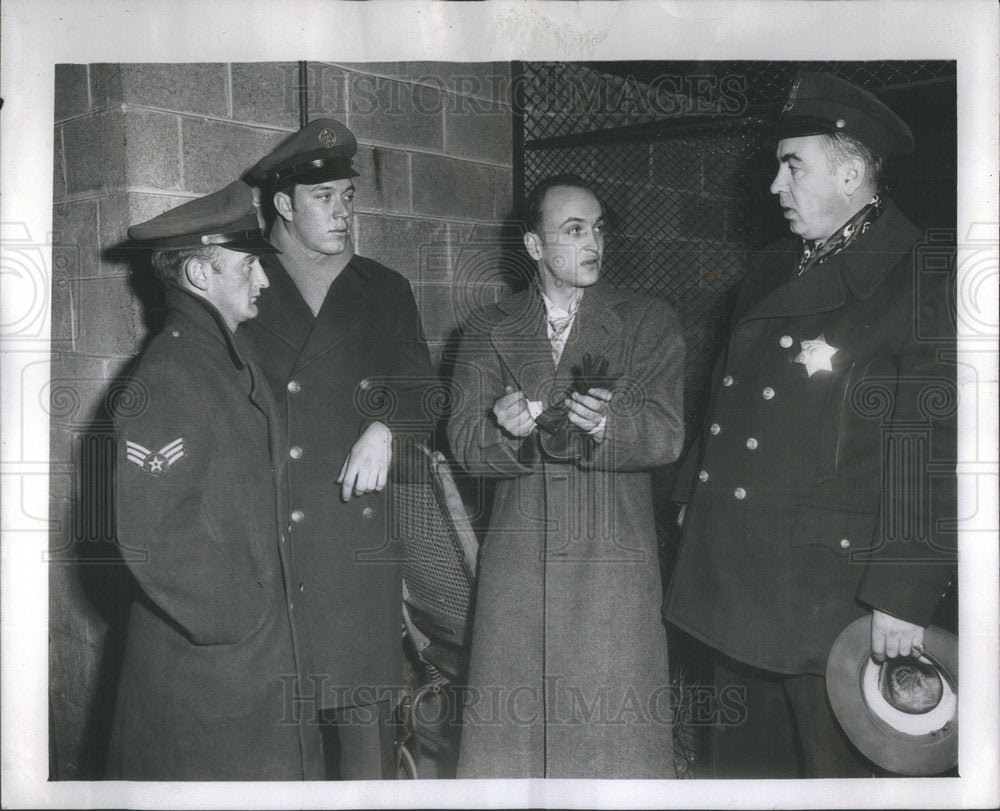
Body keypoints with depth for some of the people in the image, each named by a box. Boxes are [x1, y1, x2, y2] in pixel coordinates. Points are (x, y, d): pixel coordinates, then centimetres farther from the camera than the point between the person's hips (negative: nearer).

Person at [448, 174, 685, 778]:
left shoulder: (650, 322, 6)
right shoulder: (490, 331, 11)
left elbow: (666, 435, -6)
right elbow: (464, 444, 0)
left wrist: (606, 423, -26)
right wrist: (503, 427, -22)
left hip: (614, 567, -1)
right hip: (517, 563, 2)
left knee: (615, 732, -1)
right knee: (509, 734, 5)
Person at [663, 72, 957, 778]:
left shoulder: (918, 283, -11)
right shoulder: (775, 271, 13)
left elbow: (936, 455, -15)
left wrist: (906, 597, -17)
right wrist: (695, 504, 16)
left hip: (829, 589, -7)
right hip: (733, 582, 7)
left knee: (834, 768, 8)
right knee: (746, 761, 18)